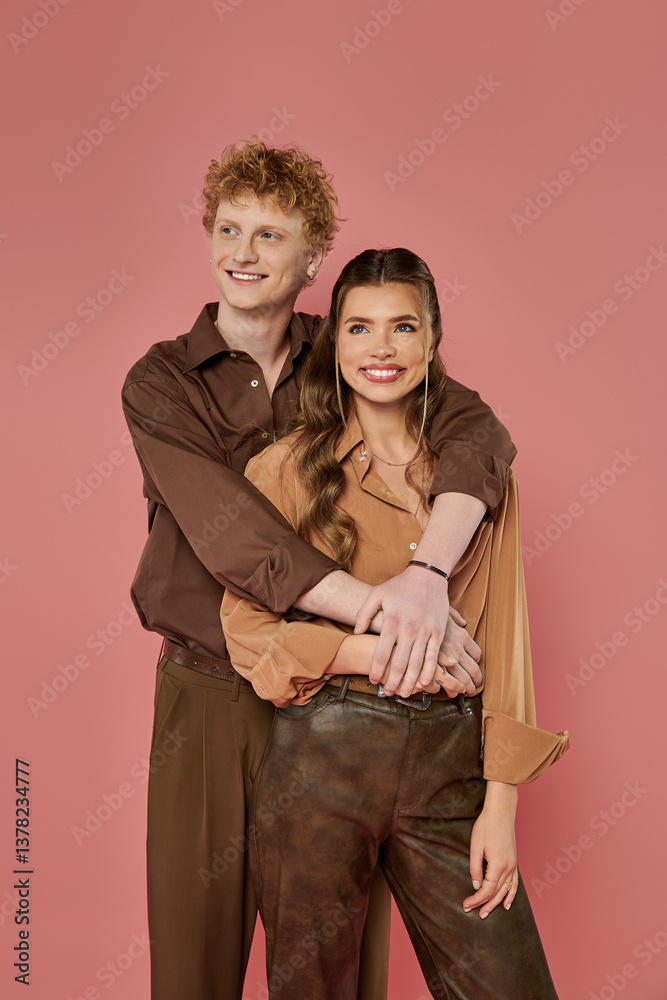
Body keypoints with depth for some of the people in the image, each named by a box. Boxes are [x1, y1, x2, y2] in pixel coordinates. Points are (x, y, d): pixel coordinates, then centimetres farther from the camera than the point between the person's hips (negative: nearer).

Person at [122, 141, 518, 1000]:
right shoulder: (161, 382, -5)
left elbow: (477, 430, -17)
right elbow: (232, 534, -21)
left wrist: (426, 573, -35)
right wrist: (385, 608, -30)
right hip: (211, 695, -1)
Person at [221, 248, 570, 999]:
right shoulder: (286, 469, 0)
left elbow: (503, 635, 4)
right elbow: (246, 627, -1)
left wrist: (501, 803, -2)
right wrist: (372, 652, -16)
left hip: (451, 760, 2)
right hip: (321, 758, -1)